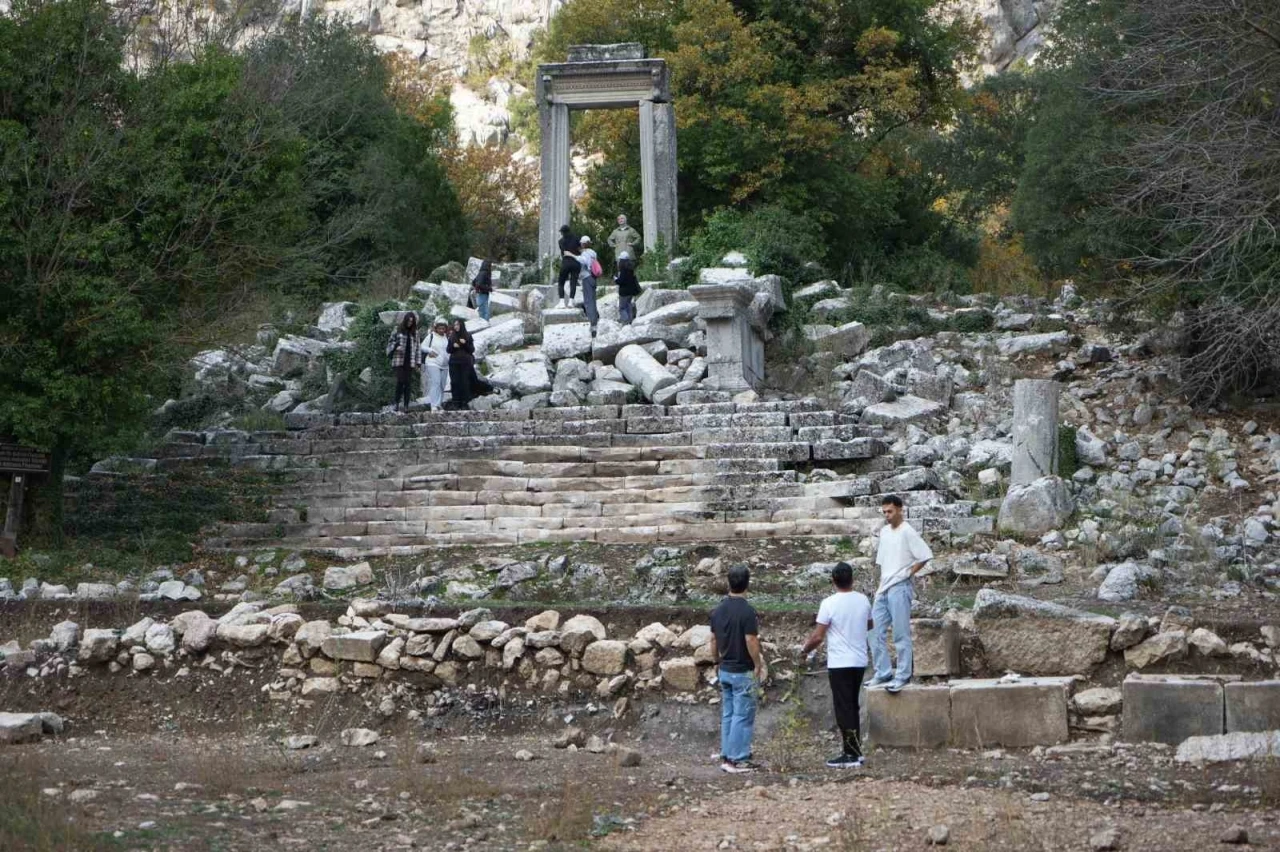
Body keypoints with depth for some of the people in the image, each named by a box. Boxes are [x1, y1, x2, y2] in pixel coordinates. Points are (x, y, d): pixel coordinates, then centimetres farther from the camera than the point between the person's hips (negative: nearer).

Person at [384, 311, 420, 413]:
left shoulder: (414, 332, 11)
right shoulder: (397, 331, 3)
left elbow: (417, 347, 12)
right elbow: (390, 342, 9)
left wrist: (417, 362, 7)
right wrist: (395, 347, -12)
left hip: (410, 362, 3)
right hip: (399, 361, -3)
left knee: (408, 383, 0)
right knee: (400, 381, -13)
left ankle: (406, 405, 3)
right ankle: (396, 403, -2)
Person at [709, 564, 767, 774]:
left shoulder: (718, 610, 5)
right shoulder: (747, 611, -18)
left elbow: (713, 641, 10)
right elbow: (751, 642, -19)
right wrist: (759, 666, -9)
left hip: (725, 670, 7)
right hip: (742, 672, -7)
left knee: (727, 715, 12)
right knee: (743, 716, -2)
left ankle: (726, 757, 15)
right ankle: (738, 759, -2)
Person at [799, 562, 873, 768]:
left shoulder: (829, 603, -15)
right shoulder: (863, 600, 2)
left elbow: (818, 637, -15)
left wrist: (805, 648, 4)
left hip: (840, 664, -6)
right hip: (860, 662, 6)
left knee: (844, 709, -2)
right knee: (852, 707, 17)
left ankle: (851, 755, -1)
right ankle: (855, 750, 20)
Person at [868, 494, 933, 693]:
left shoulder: (907, 532, -10)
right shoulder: (884, 531, 14)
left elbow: (925, 555, -15)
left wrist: (909, 573, -9)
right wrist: (880, 586, 14)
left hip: (900, 589, -8)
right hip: (884, 589, 8)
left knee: (901, 635, -4)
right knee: (876, 632, 6)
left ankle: (903, 676, -1)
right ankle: (883, 673, 13)